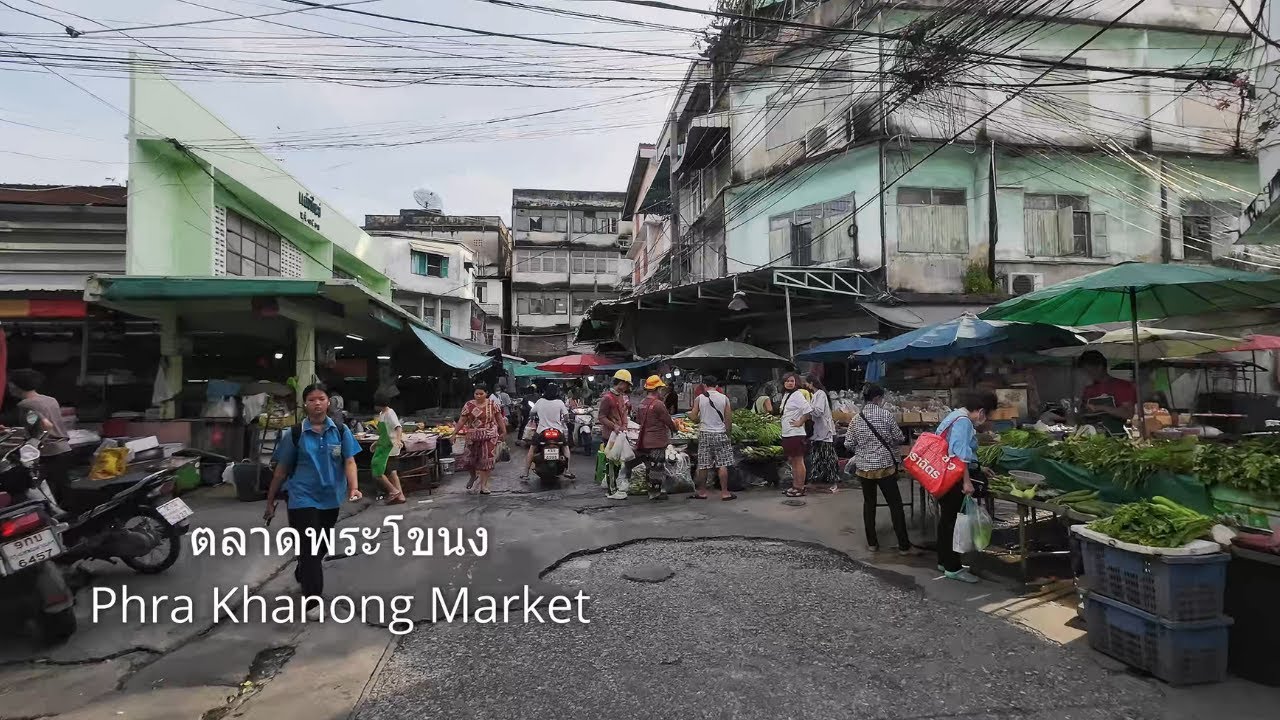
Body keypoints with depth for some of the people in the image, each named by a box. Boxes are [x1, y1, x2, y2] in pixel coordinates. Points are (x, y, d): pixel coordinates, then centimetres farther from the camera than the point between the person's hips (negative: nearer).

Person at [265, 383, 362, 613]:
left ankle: (302, 576, 48)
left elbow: (349, 461, -6)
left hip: (331, 499, 3)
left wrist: (353, 487, -23)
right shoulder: (294, 434, -4)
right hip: (303, 499, -3)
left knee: (322, 546, 19)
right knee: (310, 547, -6)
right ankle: (312, 598, 7)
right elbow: (281, 470, 2)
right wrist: (270, 502, 5)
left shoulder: (341, 431, -2)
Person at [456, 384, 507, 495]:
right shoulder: (469, 405, -1)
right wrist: (454, 433, -6)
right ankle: (474, 477, 34)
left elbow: (499, 419, 6)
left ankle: (484, 485, 5)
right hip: (473, 436, 1)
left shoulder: (492, 404, 0)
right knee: (469, 459, 3)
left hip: (489, 436, -1)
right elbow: (462, 420, -1)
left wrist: (504, 431, 5)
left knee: (487, 460, -3)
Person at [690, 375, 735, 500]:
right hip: (720, 433, -1)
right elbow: (728, 419, 1)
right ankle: (724, 492, 5)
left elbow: (694, 417, -2)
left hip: (704, 433, 1)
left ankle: (701, 491, 15)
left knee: (703, 465, 7)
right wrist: (728, 432, 12)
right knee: (722, 465, 3)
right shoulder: (724, 398, 0)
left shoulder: (699, 398, -1)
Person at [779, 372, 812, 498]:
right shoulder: (786, 395, 14)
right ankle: (794, 486, 25)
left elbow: (808, 410, -24)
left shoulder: (797, 395, -13)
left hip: (796, 434, -9)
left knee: (798, 461, -2)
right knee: (792, 461, 16)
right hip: (786, 433, 9)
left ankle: (800, 488, 5)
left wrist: (800, 423, -17)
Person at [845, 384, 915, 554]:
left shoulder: (856, 419, -2)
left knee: (869, 503, 14)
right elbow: (900, 439, -4)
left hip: (863, 467, 3)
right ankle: (904, 546, 10)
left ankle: (872, 543, 20)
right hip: (885, 467, -3)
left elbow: (848, 444, 1)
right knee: (895, 505, 5)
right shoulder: (885, 415, -10)